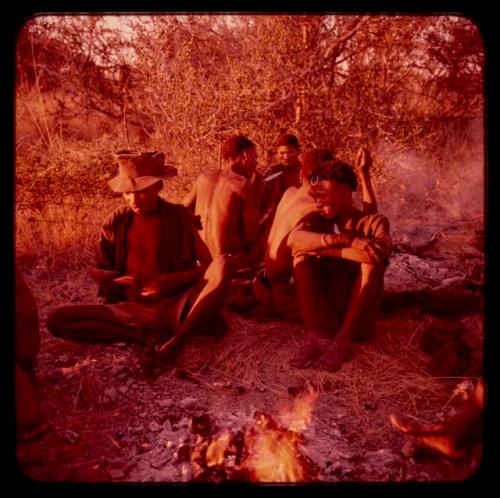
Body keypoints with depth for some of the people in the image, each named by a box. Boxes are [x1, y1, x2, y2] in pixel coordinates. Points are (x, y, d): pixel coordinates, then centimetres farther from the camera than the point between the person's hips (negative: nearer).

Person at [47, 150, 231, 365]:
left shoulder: (179, 218, 1)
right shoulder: (117, 221, 7)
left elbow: (208, 265, 2)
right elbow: (96, 270, 14)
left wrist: (175, 279, -17)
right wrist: (117, 279, -9)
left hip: (172, 307, -2)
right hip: (128, 310, 2)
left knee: (221, 265, -27)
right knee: (57, 320, -21)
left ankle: (176, 339, -29)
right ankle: (157, 334, -25)